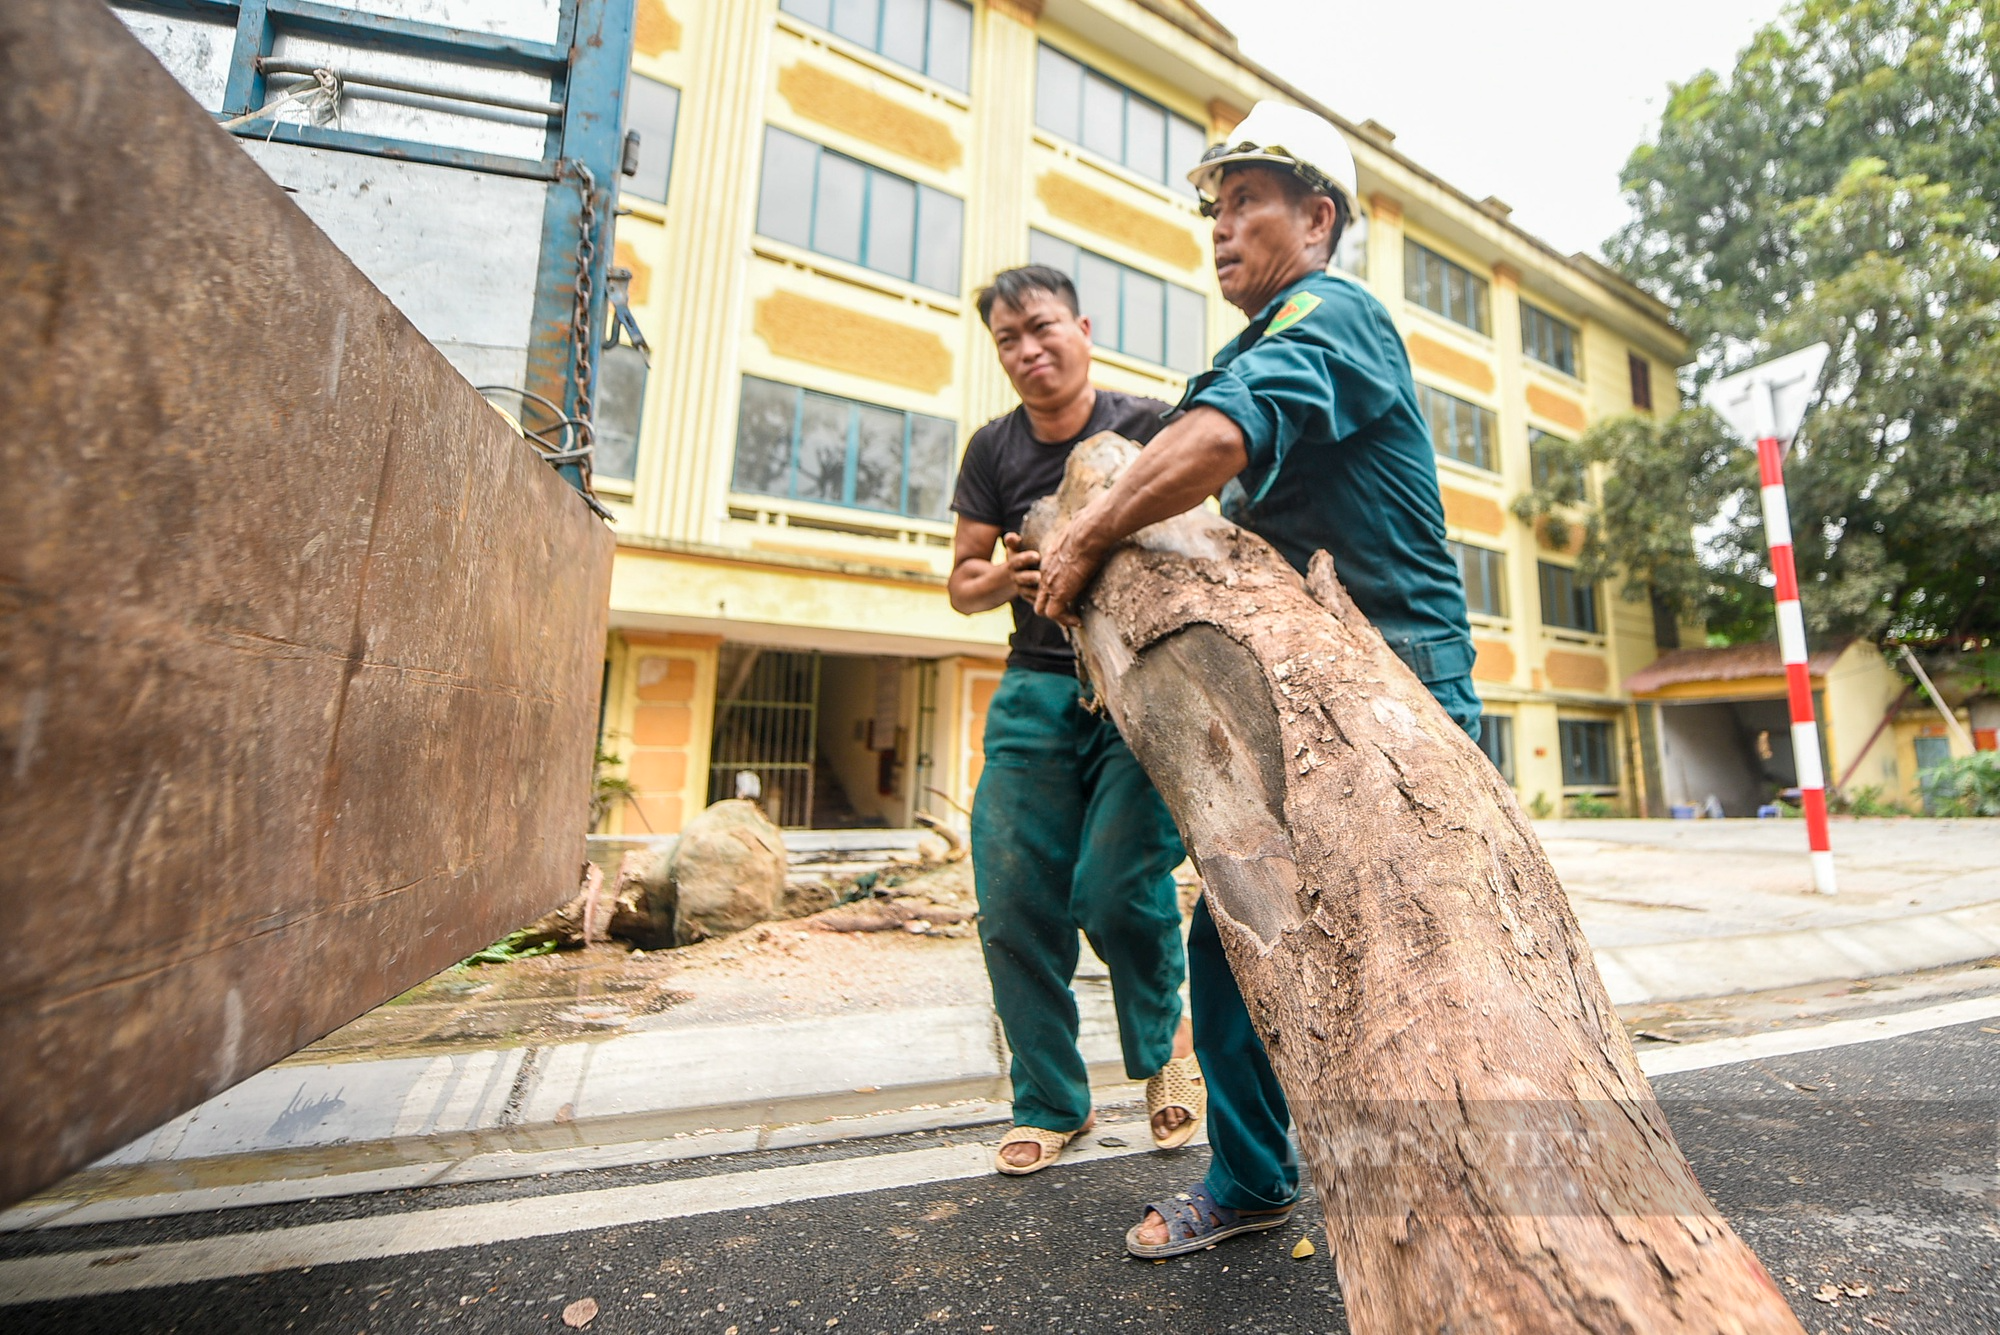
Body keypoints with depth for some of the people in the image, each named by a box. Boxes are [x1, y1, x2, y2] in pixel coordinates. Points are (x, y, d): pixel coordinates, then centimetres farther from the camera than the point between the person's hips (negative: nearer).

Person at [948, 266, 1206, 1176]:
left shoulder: (1148, 428, 0)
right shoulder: (994, 450, 10)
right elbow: (961, 584, 11)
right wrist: (1001, 579, -12)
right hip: (1038, 689, 4)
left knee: (1118, 882, -16)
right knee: (1013, 902, -1)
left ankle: (1165, 1041, 20)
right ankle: (1050, 1104, 21)